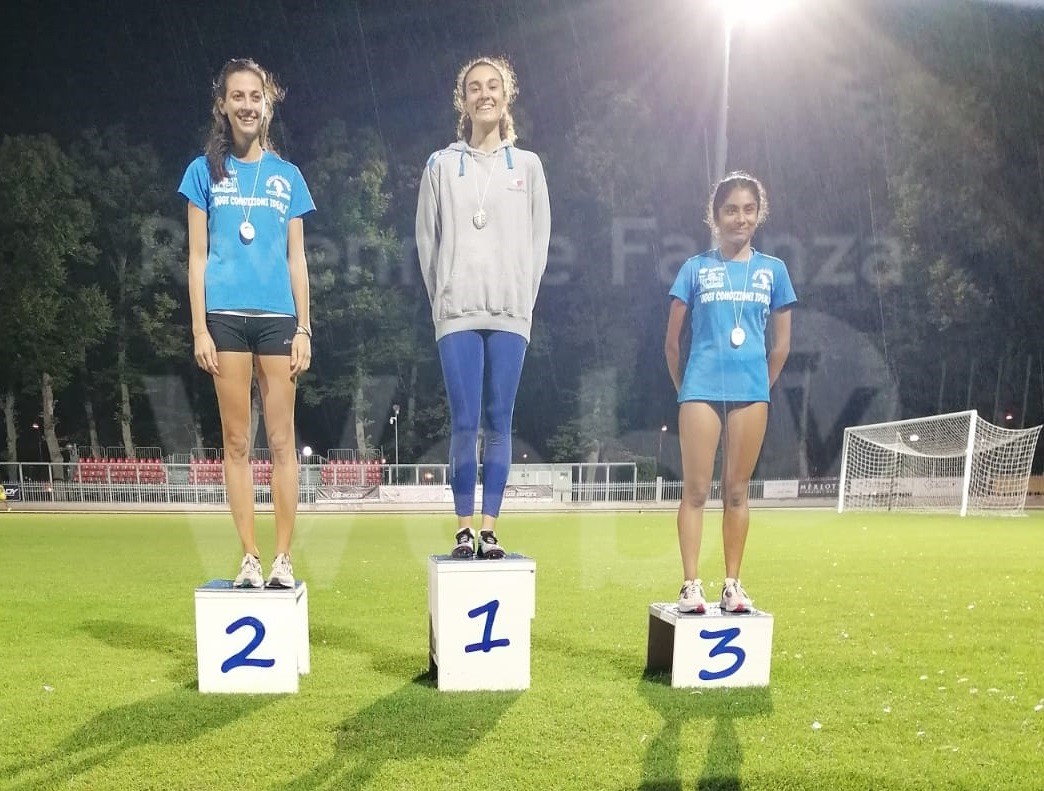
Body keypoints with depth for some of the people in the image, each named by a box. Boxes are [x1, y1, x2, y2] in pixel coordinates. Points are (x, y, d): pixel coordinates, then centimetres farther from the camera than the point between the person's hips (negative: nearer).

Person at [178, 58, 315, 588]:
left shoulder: (288, 176, 13)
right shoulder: (206, 170, 9)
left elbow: (296, 258, 11)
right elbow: (197, 256, 6)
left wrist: (304, 328, 4)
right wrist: (199, 328, -3)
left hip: (278, 317, 1)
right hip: (226, 316, -1)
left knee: (281, 440, -1)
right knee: (237, 441, 1)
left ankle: (283, 558, 6)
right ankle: (249, 557, 8)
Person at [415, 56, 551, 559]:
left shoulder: (527, 165, 13)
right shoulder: (442, 165, 10)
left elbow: (539, 240, 10)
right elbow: (428, 240, 8)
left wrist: (523, 299, 2)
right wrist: (443, 298, 1)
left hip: (510, 313, 1)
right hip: (458, 313, -1)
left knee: (498, 425, 1)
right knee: (464, 424, -4)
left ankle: (490, 529, 7)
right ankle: (464, 528, 5)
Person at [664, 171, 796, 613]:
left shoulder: (773, 270, 9)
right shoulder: (696, 268, 5)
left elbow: (781, 344, 13)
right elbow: (672, 342, 7)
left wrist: (760, 386, 12)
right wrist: (686, 390, 9)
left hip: (750, 392, 2)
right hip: (702, 390, -1)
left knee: (736, 491, 7)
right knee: (695, 490, -2)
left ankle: (732, 584, 14)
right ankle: (690, 584, 3)